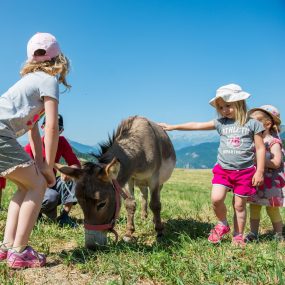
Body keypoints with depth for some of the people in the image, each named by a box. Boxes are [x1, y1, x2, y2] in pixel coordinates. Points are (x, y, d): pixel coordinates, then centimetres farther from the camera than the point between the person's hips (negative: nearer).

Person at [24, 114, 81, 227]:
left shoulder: (62, 142, -4)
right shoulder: (33, 146, -17)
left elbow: (76, 164, -7)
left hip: (51, 184, 5)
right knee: (52, 196, -35)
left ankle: (64, 216, -17)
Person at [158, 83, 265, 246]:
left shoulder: (252, 124, -2)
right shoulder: (221, 123, 6)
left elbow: (260, 148, 0)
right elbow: (197, 126, 7)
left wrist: (259, 172, -5)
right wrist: (173, 127, 5)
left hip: (245, 171, -2)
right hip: (223, 169, 2)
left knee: (239, 205, 5)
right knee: (216, 198, -13)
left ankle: (238, 236, 24)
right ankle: (223, 225, 14)